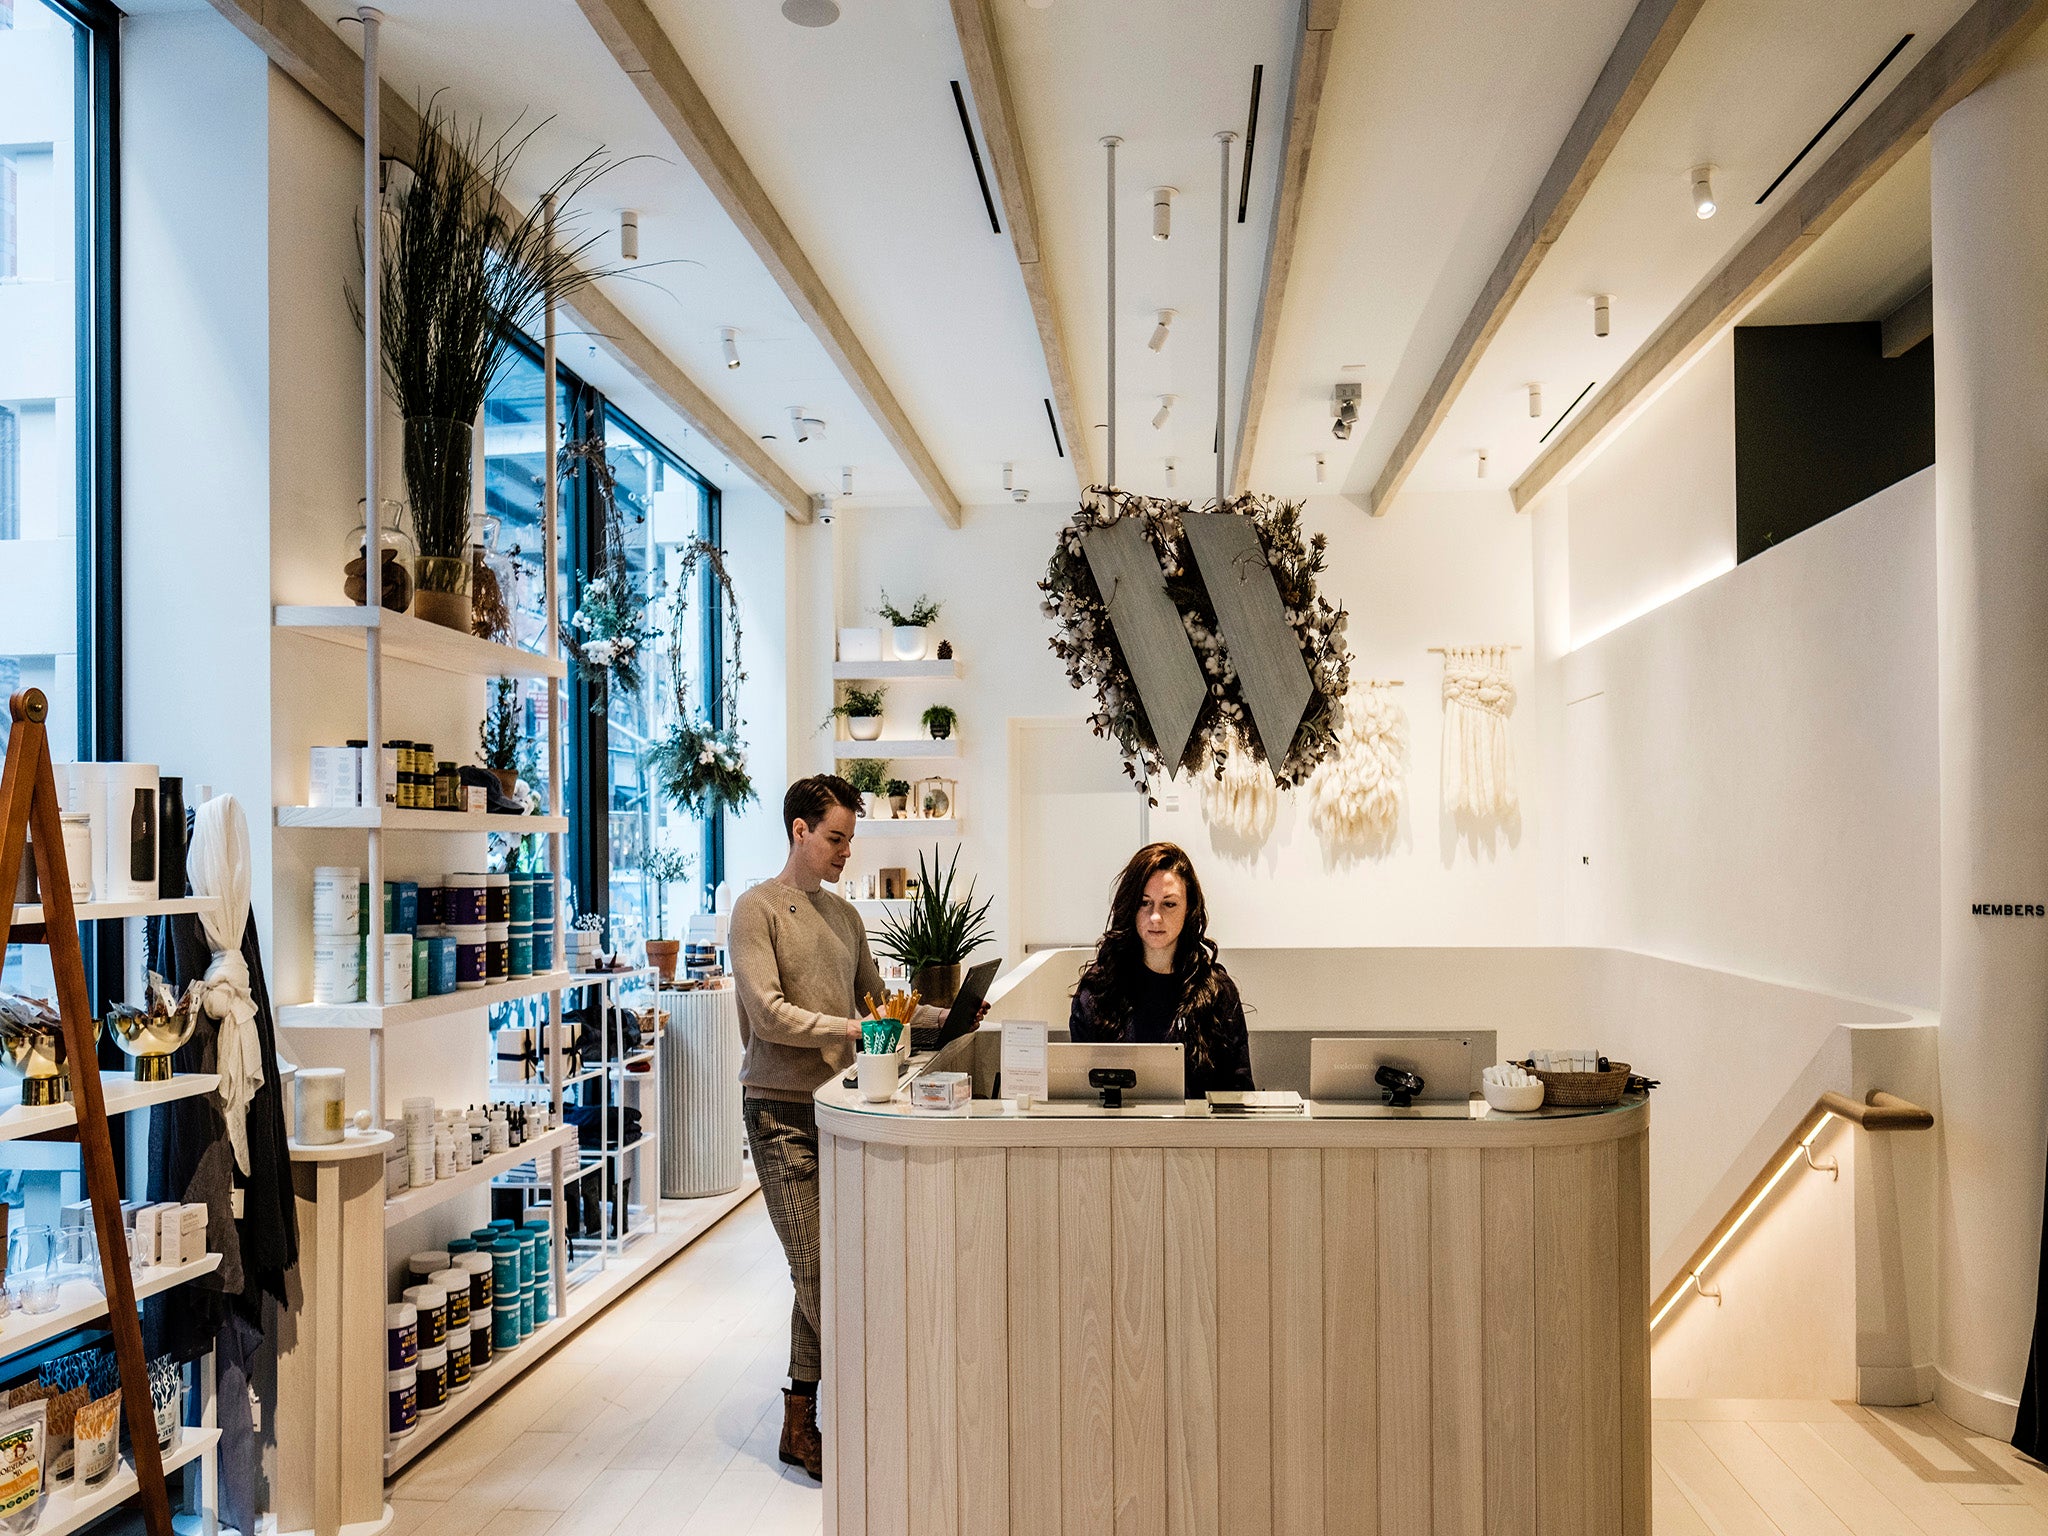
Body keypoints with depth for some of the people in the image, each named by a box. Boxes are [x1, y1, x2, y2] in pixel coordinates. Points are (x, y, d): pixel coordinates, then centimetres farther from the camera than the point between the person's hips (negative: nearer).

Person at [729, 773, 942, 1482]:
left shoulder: (844, 915, 16)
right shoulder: (758, 909, -4)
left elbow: (875, 999, 21)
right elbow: (768, 1013, -14)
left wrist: (940, 1017, 7)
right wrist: (851, 1028, -20)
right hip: (781, 1110, -6)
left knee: (822, 1270, 7)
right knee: (815, 1268, -8)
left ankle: (801, 1421, 18)